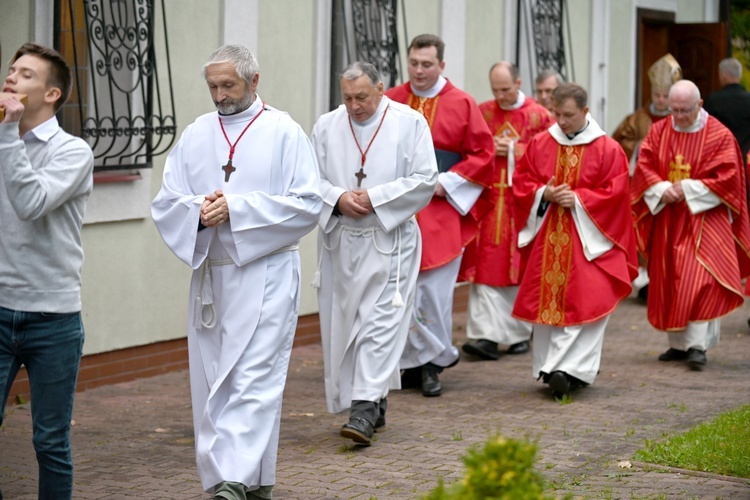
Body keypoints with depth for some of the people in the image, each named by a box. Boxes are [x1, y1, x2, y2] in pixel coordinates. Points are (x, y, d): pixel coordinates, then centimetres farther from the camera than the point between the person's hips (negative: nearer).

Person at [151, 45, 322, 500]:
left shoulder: (284, 133, 0)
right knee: (211, 380, 6)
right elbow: (165, 205, 8)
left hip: (266, 276, -5)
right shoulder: (196, 136, 11)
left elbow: (308, 204, -9)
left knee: (253, 380, -13)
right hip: (209, 274, 5)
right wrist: (199, 210, -15)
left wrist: (236, 210, -16)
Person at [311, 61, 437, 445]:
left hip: (389, 240, -4)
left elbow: (425, 180, -7)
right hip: (340, 241, 4)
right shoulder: (327, 126, 6)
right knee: (343, 322, 7)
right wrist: (338, 197, -13)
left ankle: (365, 408, -15)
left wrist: (374, 198, -15)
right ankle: (374, 399, 20)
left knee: (380, 321, -11)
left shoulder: (409, 123, -3)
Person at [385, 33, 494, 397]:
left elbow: (483, 154, 1)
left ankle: (431, 362, 11)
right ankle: (412, 362, 8)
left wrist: (445, 183, -7)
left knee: (434, 292, -2)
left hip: (442, 211, -2)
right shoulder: (390, 101, 5)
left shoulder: (462, 104, 1)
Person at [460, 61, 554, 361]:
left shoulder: (539, 116, 2)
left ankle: (519, 333, 17)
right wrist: (490, 150, -10)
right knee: (486, 267, -6)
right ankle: (487, 334, -10)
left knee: (521, 268, 5)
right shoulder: (482, 112, 8)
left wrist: (512, 150, -11)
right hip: (489, 200, 1)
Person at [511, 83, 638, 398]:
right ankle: (551, 367, 14)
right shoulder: (540, 144, 6)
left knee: (584, 301, -10)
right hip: (546, 239, 3)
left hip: (588, 240, -3)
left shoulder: (608, 150, -3)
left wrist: (578, 199, -16)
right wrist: (544, 194, -11)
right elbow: (521, 182, 8)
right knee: (546, 300, 4)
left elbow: (614, 193, -7)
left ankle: (568, 369, -12)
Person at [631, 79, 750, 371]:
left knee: (700, 280, -15)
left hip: (703, 218, -4)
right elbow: (644, 167, 2)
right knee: (668, 283, 6)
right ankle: (678, 344, 16)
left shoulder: (719, 136, -5)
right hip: (667, 222, 4)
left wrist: (687, 189, -16)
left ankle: (697, 345, -14)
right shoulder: (658, 132, 7)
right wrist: (662, 190, -16)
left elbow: (726, 177, -11)